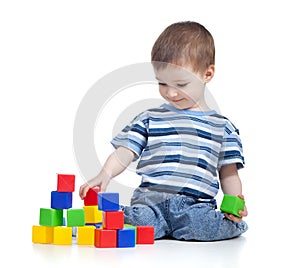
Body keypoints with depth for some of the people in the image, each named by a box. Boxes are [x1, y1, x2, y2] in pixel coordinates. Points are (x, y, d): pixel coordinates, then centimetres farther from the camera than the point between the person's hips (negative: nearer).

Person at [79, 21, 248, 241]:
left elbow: (228, 172, 17)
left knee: (204, 225, -32)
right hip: (151, 198, -2)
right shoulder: (150, 119, 16)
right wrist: (105, 175, -14)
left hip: (196, 204, 2)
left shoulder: (222, 127, 16)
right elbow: (125, 152, 7)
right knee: (141, 221, -35)